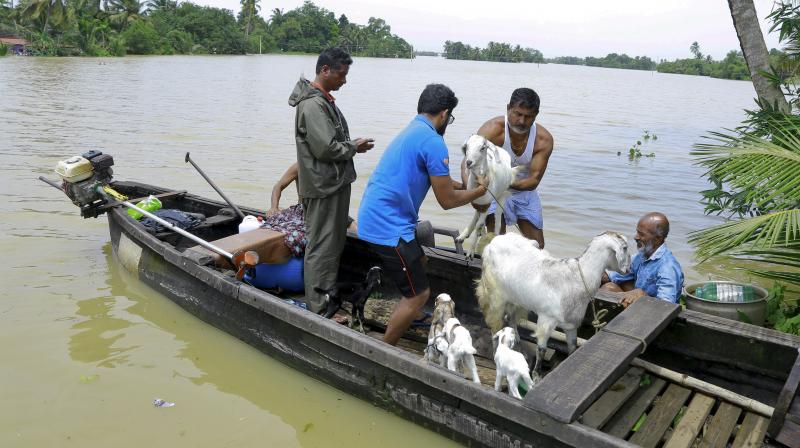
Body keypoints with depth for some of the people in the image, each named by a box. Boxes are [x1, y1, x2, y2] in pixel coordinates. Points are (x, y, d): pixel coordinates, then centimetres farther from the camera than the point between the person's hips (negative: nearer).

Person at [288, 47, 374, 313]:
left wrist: (352, 145, 6)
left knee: (333, 244, 19)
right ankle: (319, 309, 7)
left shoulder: (324, 100, 15)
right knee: (321, 247, -3)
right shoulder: (313, 104, -18)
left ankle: (329, 299, 32)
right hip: (323, 186, -11)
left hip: (334, 183, 11)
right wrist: (354, 148, -9)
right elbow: (326, 148, -23)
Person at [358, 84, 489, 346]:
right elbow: (447, 200, -11)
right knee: (419, 294, -2)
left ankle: (410, 315, 49)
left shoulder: (410, 132, 16)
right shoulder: (433, 142, -15)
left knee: (419, 261, 31)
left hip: (374, 219, 10)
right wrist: (479, 192, 6)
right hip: (389, 228, -10)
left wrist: (465, 185, 33)